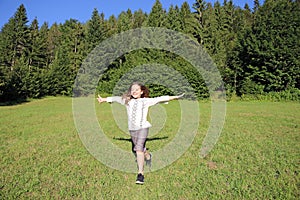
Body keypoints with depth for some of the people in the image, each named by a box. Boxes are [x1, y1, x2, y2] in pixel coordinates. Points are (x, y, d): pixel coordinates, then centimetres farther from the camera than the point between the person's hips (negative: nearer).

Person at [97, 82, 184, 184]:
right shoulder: (127, 101, 9)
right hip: (132, 129, 4)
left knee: (139, 148, -16)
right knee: (140, 148, 16)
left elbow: (160, 99, -1)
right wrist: (103, 99, 29)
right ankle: (148, 156, 50)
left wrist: (175, 97, -3)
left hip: (143, 127, -4)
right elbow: (115, 98, 20)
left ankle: (140, 174, -9)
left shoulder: (146, 101, 1)